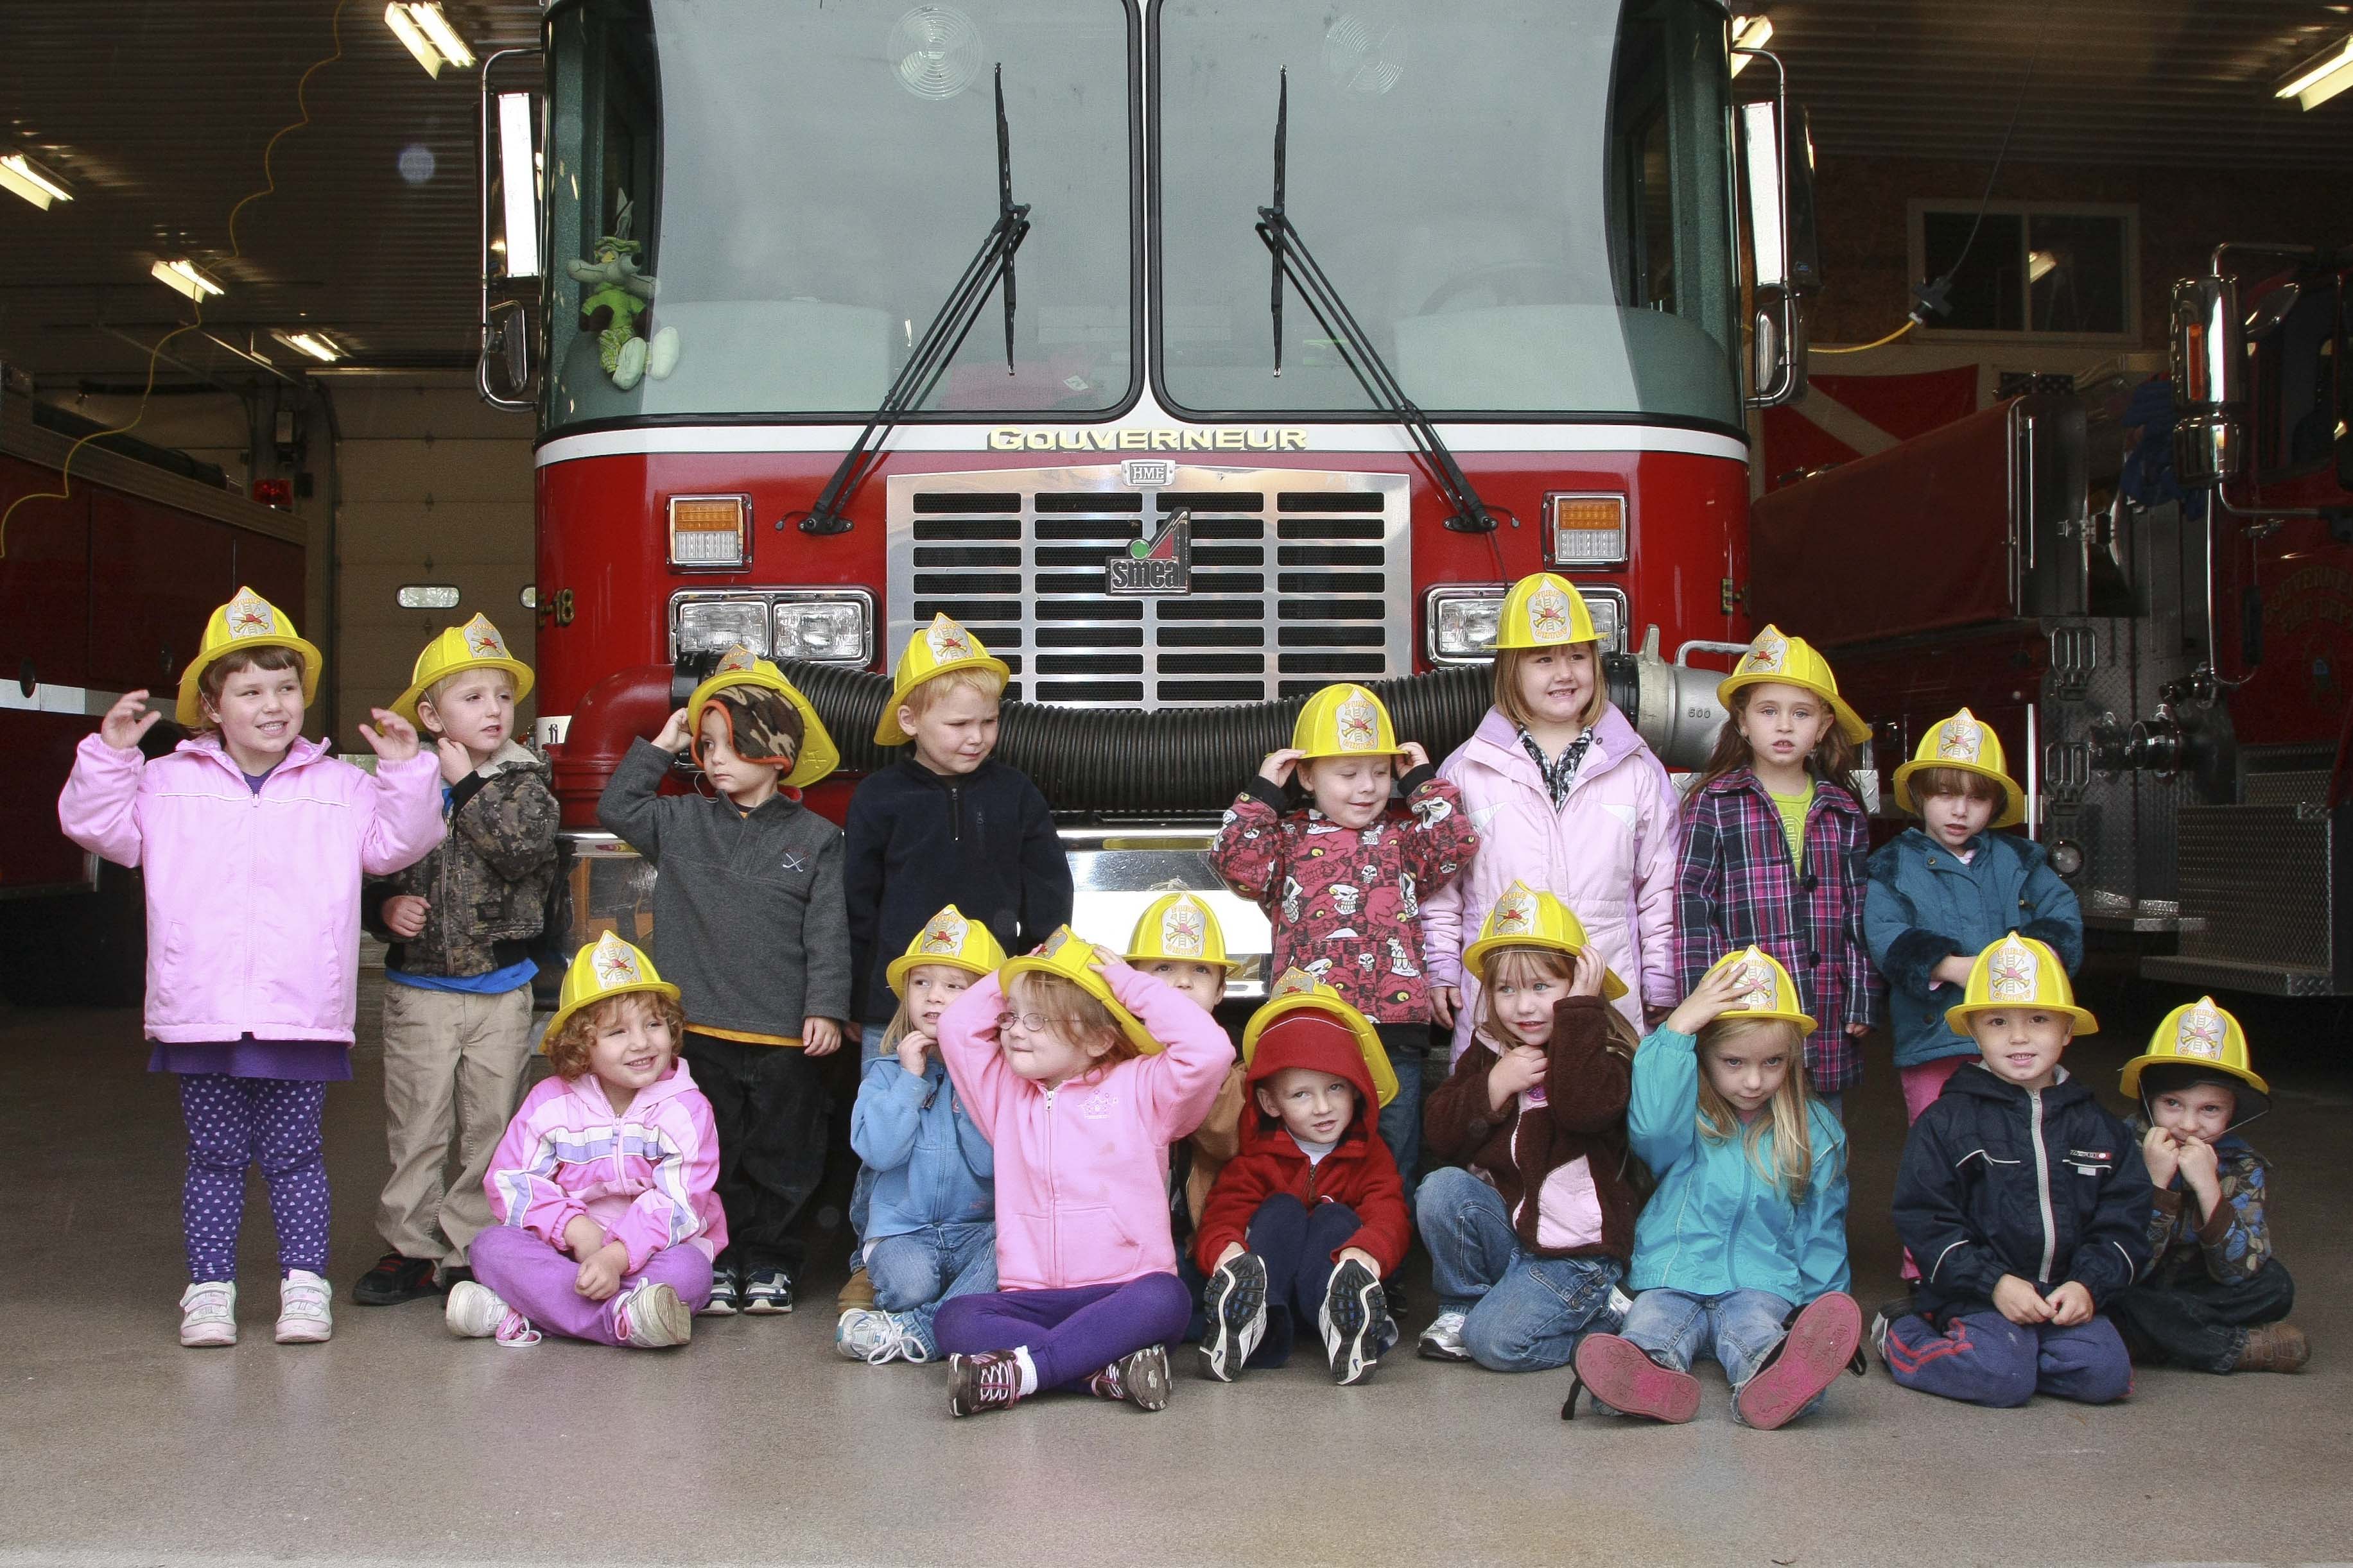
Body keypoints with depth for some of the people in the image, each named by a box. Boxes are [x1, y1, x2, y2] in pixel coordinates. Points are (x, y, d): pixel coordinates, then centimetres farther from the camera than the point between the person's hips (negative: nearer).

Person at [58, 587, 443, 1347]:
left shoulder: (340, 788, 7)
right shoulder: (168, 784, 7)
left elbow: (395, 843, 2)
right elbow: (97, 824, 5)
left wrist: (406, 772, -9)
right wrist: (110, 755, -7)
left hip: (300, 1014, -1)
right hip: (200, 1012, 1)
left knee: (293, 1153, 6)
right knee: (214, 1155, 8)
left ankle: (305, 1284, 14)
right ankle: (210, 1287, 15)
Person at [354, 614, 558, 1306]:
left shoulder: (524, 782, -1)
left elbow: (523, 848, -20)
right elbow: (367, 874, 5)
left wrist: (466, 784, -14)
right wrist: (385, 908, -15)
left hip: (500, 987, 0)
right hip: (419, 986, 0)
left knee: (488, 1126, 6)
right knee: (415, 1126, 4)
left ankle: (469, 1251, 16)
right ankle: (410, 1248, 15)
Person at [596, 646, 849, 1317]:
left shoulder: (814, 838, 1)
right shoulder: (683, 824, 7)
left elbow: (827, 932, -1)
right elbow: (617, 808, 7)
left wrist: (826, 1009, -8)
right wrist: (660, 746, 5)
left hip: (785, 1036, -1)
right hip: (702, 1030, 1)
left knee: (780, 1156, 8)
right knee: (708, 1158, 6)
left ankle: (768, 1260, 22)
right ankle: (717, 1260, 18)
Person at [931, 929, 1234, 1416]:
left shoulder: (1139, 1088, 6)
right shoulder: (1006, 1095, 19)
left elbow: (1210, 1050, -9)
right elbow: (956, 1027, 17)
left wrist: (1131, 985, -2)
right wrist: (1015, 978, 16)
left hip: (1122, 1292, -3)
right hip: (1031, 1298, 3)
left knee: (1164, 1299, -37)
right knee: (954, 1318, -27)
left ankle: (1018, 1373, -39)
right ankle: (1105, 1369, -35)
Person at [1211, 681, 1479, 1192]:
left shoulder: (1405, 833, 11)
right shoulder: (1289, 837, 7)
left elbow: (1458, 846, -6)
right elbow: (1237, 863, -8)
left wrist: (1424, 784, 0)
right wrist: (1260, 794, -7)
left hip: (1395, 1022, 1)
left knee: (1394, 1149, 9)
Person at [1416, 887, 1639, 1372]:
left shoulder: (1602, 1052, -8)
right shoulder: (1485, 1053, 6)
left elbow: (1585, 1109, -31)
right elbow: (1441, 1135, -1)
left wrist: (1579, 1010, -25)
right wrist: (1494, 1087, -17)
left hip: (1575, 1246, -5)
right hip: (1502, 1226, 5)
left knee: (1497, 1341, -22)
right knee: (1440, 1189, -24)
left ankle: (1602, 1314, 6)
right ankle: (1460, 1309, -2)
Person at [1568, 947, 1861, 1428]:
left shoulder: (1816, 1133, 14)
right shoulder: (1687, 1123, 6)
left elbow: (1822, 1234, 19)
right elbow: (1650, 1124, -21)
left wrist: (1820, 1306, 6)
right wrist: (1677, 1026, -20)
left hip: (1763, 1285, 0)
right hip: (1672, 1282, 1)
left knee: (1755, 1324, -36)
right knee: (1650, 1322, -33)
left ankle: (1772, 1381, -69)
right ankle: (1648, 1376, -66)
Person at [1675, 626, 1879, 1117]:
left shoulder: (1844, 813, 12)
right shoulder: (1713, 804, 1)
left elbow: (1859, 912, 13)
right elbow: (1691, 907, -4)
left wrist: (1863, 1004, 6)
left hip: (1827, 1030, 4)